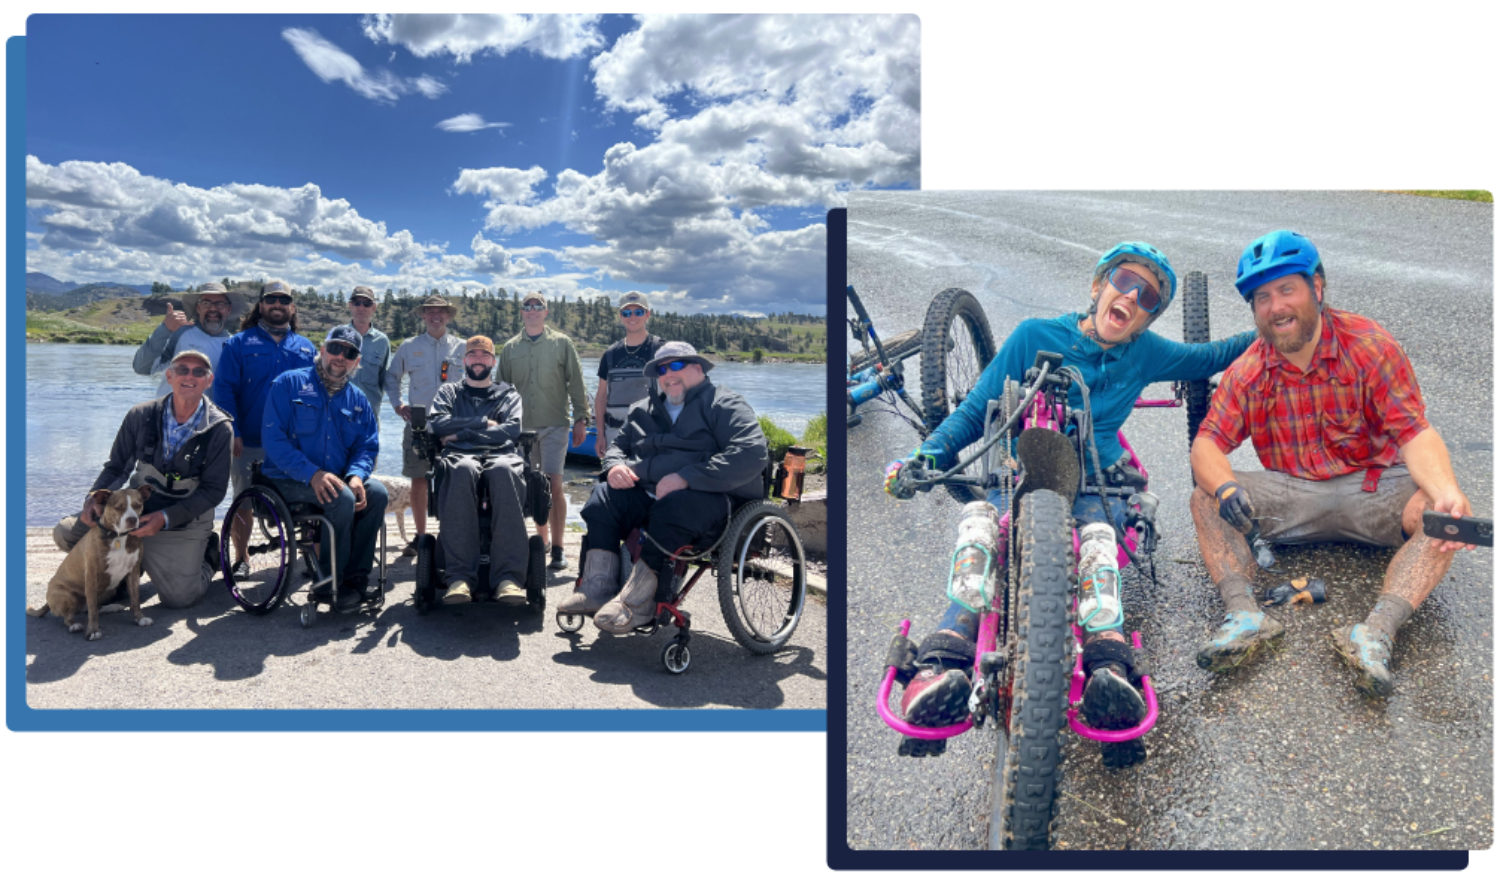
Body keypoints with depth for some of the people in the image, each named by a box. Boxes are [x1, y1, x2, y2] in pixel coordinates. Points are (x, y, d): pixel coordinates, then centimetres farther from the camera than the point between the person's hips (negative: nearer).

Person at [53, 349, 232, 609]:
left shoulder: (219, 429, -15)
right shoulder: (141, 415, -7)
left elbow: (214, 489, -15)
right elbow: (116, 466, 3)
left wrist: (165, 518, -25)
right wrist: (95, 498, -17)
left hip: (183, 525, -3)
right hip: (134, 508, 3)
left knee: (178, 598, -8)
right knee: (66, 532, -12)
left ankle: (208, 558, 26)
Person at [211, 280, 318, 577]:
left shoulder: (307, 349, 13)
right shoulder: (238, 343, 5)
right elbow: (224, 389, -2)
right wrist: (232, 433, -11)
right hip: (248, 442, -1)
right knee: (243, 500, 8)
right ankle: (240, 559, 22)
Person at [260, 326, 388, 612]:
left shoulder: (358, 400, 13)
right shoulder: (289, 384, -3)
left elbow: (368, 446, 8)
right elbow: (274, 440, -12)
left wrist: (356, 476, -16)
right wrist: (312, 474, -25)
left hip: (336, 478, 5)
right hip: (288, 481, -5)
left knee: (376, 492, -22)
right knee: (342, 498, -31)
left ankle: (356, 577, -12)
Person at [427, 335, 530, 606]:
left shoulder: (509, 395, 28)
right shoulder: (449, 392, 30)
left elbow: (512, 429, 7)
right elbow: (439, 424, 9)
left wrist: (463, 433, 2)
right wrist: (484, 423, 7)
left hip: (500, 455, 0)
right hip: (460, 455, 0)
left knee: (505, 470, -40)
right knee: (464, 469, -40)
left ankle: (508, 576, -48)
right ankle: (460, 576, -44)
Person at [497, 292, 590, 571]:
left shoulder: (561, 343, 5)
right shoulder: (510, 348, 12)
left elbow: (576, 384, 4)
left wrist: (581, 419, -2)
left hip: (554, 425, -3)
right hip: (522, 426, 3)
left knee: (554, 486, -9)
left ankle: (557, 549, -5)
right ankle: (541, 540, 21)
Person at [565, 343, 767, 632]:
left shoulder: (723, 404, 0)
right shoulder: (644, 410, 23)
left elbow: (751, 453, -16)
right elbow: (618, 445, 32)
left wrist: (686, 477, -24)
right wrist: (615, 466, 3)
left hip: (713, 498, -6)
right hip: (648, 495, 7)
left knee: (673, 507, -36)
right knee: (604, 495, -16)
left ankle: (638, 601, -30)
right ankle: (598, 588, -22)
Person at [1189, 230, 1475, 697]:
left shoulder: (1370, 345, -9)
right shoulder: (1247, 372, -2)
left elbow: (1416, 435, -18)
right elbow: (1207, 444, -10)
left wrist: (1447, 494, -39)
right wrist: (1226, 489, -35)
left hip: (1373, 490, -1)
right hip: (1292, 494, 2)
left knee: (1436, 513, -31)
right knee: (1205, 500, -20)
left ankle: (1377, 630, -43)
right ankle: (1245, 614, -37)